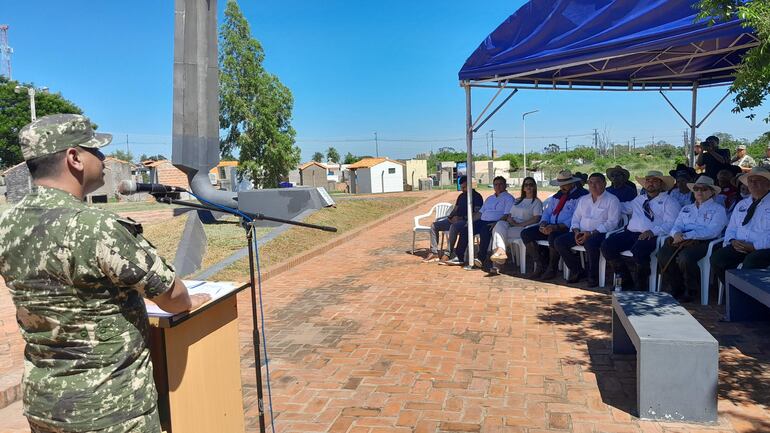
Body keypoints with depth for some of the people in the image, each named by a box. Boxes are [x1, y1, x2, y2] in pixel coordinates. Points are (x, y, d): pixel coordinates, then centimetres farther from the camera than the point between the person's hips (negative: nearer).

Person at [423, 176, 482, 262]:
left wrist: (461, 218, -18)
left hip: (466, 221, -9)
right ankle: (434, 253, -9)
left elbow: (477, 214, -14)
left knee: (453, 227, -40)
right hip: (456, 219, 9)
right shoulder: (461, 196, 21)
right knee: (434, 225, -2)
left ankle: (449, 254, -34)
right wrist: (450, 217, 1)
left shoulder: (477, 196, -4)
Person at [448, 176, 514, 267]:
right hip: (482, 221, 7)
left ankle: (481, 259, -38)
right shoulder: (489, 198, 28)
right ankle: (459, 257, -10)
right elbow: (480, 212, 25)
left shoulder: (508, 198, 4)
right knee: (465, 231, -12)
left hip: (495, 223, -7)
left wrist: (496, 223, -24)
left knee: (484, 231, -37)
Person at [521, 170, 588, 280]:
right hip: (551, 227, 8)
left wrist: (557, 227, -25)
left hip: (566, 229, -7)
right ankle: (540, 265, -6)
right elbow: (547, 212, 18)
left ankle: (552, 268, -14)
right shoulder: (557, 196, 20)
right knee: (526, 233, -9)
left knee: (553, 236, -39)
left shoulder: (581, 195, -5)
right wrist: (543, 223, -5)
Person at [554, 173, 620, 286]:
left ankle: (593, 276, -17)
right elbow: (576, 217, 18)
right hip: (581, 233, 6)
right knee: (559, 242, -14)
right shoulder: (583, 199, 19)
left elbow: (612, 222, -11)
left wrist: (591, 233, -20)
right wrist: (576, 231, -5)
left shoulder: (612, 200, -1)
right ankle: (577, 271, -1)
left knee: (590, 243, -39)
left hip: (600, 233, -6)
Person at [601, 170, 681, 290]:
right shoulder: (638, 200, 28)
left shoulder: (668, 201, 9)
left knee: (638, 250, -37)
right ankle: (625, 280, 0)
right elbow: (624, 208, 43)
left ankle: (640, 285, -13)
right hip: (630, 232, 6)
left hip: (651, 236, -6)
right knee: (606, 246, -16)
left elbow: (670, 224, -6)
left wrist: (652, 231, -21)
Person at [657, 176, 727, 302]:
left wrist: (685, 236, -15)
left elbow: (711, 232, -6)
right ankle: (675, 288, -13)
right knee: (663, 253, -27)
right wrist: (676, 233, -9)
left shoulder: (718, 209, 11)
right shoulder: (686, 209, 29)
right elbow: (677, 226, 17)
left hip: (702, 242, -4)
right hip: (681, 240, 5)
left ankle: (691, 291, -12)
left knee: (685, 257, -35)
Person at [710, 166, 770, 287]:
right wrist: (733, 241, -1)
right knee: (717, 258, -21)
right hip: (739, 246, 6)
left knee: (751, 262, -37)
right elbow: (731, 229, 22)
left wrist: (754, 246, -18)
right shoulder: (741, 205, 22)